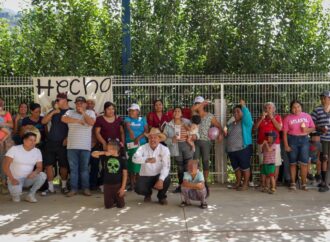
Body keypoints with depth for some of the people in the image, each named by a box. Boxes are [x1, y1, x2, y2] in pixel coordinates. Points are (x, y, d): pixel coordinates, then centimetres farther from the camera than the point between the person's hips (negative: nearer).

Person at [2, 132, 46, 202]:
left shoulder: (37, 151, -1)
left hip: (28, 178, 4)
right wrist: (12, 179, -25)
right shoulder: (14, 149, -10)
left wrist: (35, 172, -23)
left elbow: (39, 167, 1)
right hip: (15, 179, -3)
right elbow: (5, 166, -12)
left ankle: (30, 195, -7)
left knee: (42, 175, -24)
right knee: (16, 194, -33)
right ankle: (15, 190, 6)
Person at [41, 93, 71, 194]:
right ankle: (50, 187, 10)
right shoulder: (54, 111, 12)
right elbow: (43, 121, 2)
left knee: (64, 165, 3)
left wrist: (67, 138, -13)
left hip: (63, 143, -4)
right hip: (50, 142, 4)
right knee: (48, 164, 1)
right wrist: (53, 112, -8)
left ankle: (64, 185, 19)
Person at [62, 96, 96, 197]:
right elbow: (63, 119, -12)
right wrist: (78, 120, -14)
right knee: (73, 168, 6)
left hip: (85, 146, -1)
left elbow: (91, 122, -11)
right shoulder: (70, 112, 8)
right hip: (72, 146, 1)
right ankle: (73, 188, 13)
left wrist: (83, 112, -8)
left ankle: (86, 188, 14)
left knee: (84, 168, 6)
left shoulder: (90, 113, 7)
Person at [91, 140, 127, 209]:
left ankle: (116, 198, 35)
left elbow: (125, 174, -5)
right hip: (107, 185, 1)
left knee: (120, 205, 3)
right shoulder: (105, 157, -1)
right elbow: (93, 154, -6)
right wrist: (104, 152, -20)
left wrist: (123, 187, -9)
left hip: (118, 185, -1)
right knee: (108, 206, 4)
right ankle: (113, 199, 36)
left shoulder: (122, 160, -6)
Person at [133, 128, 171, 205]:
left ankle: (162, 197, 3)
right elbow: (135, 158, -27)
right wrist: (147, 160, -45)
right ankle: (148, 194, 16)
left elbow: (166, 166, -19)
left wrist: (161, 179, -33)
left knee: (167, 179, -31)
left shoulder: (164, 149, -9)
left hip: (158, 176, 0)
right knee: (138, 189, -25)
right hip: (145, 176, 1)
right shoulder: (143, 148, -8)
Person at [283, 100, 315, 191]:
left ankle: (304, 183, 10)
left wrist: (307, 129, -12)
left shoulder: (307, 116, 4)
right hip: (292, 140, -1)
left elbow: (313, 128, 10)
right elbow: (285, 133, -3)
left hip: (304, 140, 1)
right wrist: (286, 145, -8)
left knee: (304, 163, -1)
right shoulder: (288, 118, -2)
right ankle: (293, 183, 16)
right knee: (293, 163, 6)